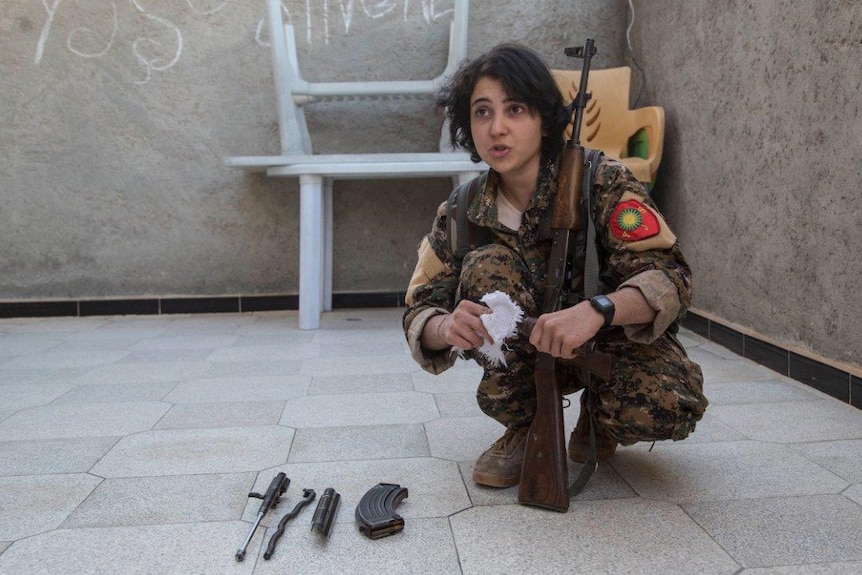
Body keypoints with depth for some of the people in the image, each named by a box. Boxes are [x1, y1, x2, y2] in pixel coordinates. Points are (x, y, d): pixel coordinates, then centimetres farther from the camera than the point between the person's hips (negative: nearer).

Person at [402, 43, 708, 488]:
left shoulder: (602, 181, -19)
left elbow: (670, 276, -27)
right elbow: (420, 311, -12)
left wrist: (596, 312, -48)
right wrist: (447, 327, -38)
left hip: (615, 338, -2)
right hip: (528, 351, 2)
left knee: (664, 407, -33)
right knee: (486, 267, -26)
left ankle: (596, 414, 5)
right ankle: (523, 428, -9)